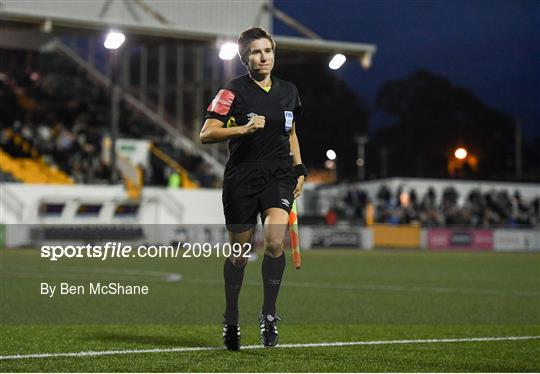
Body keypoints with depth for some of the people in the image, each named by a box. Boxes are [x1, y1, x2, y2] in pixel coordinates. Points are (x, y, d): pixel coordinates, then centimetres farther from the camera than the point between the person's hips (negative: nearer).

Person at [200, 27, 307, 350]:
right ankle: (231, 320, 25)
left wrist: (299, 170, 18)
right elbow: (206, 134, -12)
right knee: (239, 252, 7)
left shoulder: (289, 91, 11)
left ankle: (269, 313, -5)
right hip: (241, 178, -2)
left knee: (275, 242, -20)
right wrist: (244, 128, -23)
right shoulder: (233, 91, -4)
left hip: (279, 176, 2)